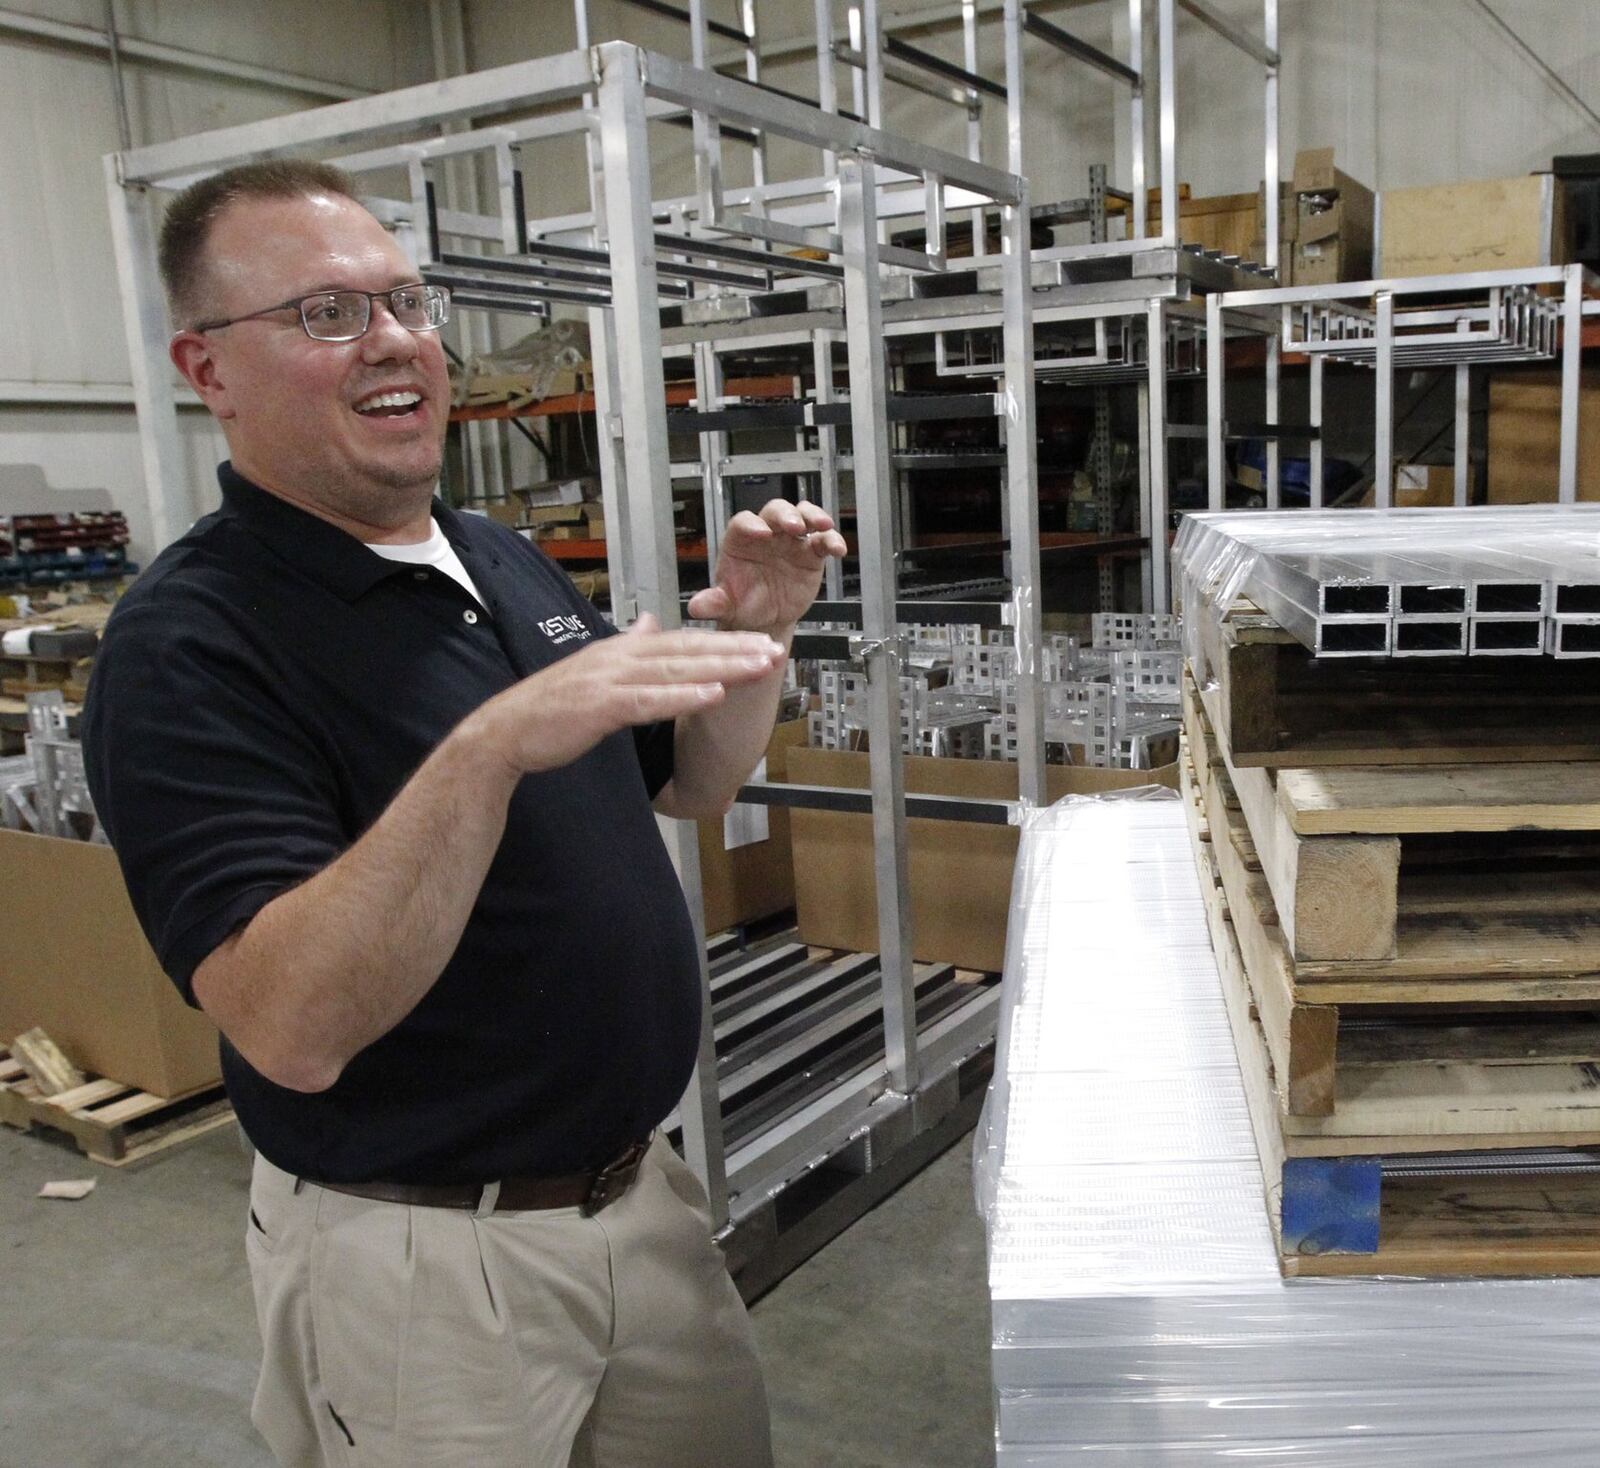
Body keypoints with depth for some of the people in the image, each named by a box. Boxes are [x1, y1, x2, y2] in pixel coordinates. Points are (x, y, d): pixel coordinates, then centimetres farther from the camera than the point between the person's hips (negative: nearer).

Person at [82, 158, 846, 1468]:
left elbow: (692, 784, 13)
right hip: (421, 1254, -7)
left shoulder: (507, 561, 4)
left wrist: (750, 633, -6)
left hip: (642, 1194, 7)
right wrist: (491, 749, -39)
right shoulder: (189, 645, -19)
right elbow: (291, 1029, -29)